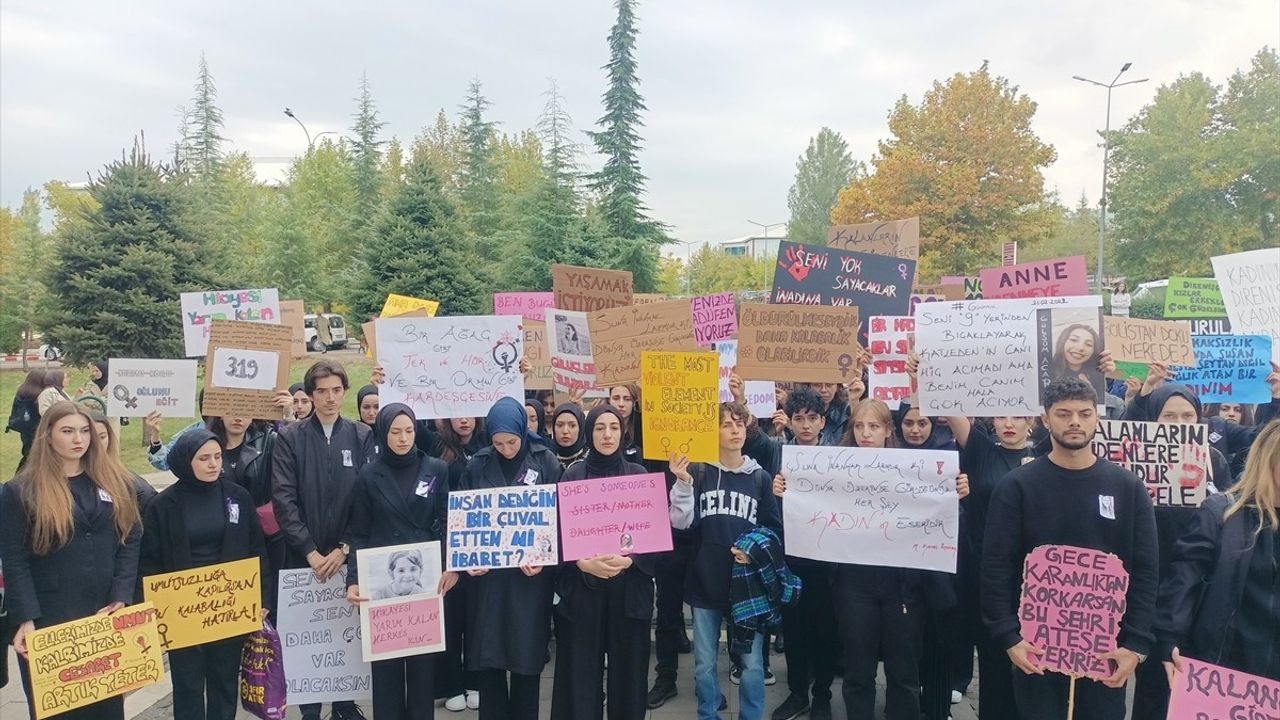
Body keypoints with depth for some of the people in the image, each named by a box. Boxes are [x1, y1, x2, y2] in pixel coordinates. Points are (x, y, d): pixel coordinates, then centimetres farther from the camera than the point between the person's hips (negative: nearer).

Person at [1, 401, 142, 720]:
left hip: (106, 617, 3)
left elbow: (130, 541, 3)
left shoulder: (116, 484, 6)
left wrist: (121, 598, -7)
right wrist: (26, 619, -14)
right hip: (48, 622, -3)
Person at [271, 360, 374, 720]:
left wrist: (344, 548, -8)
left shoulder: (362, 436, 1)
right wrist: (310, 551, -12)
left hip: (347, 555, 1)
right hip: (304, 557, -1)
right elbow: (283, 499, -7)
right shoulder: (290, 437, -1)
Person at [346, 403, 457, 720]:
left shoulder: (437, 470, 3)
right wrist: (353, 580, -10)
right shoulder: (369, 475, 3)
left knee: (424, 660, 6)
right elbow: (359, 534, 2)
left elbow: (447, 523, 1)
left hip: (426, 580, 0)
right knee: (385, 661, 6)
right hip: (382, 583, 0)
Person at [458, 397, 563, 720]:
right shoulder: (477, 466, 1)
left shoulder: (546, 463, -3)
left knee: (526, 657, 6)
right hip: (487, 573, 2)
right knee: (487, 657, 6)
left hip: (530, 573, -1)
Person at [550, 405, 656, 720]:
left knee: (627, 670, 6)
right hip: (581, 587, 0)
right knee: (580, 673, 3)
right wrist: (583, 563, -17)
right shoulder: (573, 475, 3)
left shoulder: (639, 475, 5)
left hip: (630, 587, 1)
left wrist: (629, 560, -15)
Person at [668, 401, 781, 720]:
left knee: (752, 663, 5)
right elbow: (681, 523, -7)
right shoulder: (698, 472, -1)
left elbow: (775, 529, 7)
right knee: (704, 664, 11)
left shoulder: (760, 477, 3)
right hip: (706, 581, 0)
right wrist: (683, 483, -19)